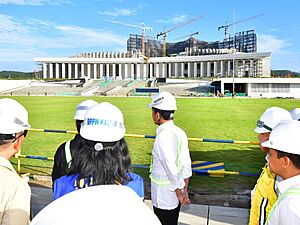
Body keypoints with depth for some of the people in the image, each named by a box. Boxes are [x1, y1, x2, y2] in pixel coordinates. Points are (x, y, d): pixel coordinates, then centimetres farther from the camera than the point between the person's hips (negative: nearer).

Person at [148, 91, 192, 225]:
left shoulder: (162, 137, -25)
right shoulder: (179, 132, -1)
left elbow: (171, 169, -23)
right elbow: (186, 165, 3)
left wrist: (179, 193, -11)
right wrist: (184, 190, 10)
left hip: (163, 196, -7)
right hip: (175, 193, 7)